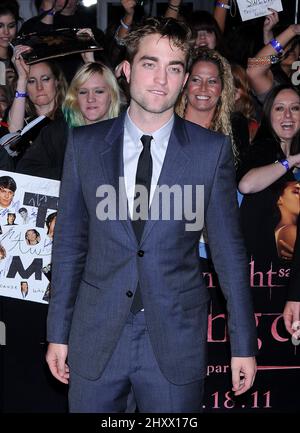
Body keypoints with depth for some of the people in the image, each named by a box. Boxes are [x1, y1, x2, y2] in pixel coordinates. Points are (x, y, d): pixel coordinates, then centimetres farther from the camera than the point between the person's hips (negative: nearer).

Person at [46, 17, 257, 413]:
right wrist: (58, 332, 6)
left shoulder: (212, 150, -3)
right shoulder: (84, 145, 2)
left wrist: (243, 344, 0)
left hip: (176, 339, -1)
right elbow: (69, 241, 6)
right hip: (96, 336, 1)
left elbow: (228, 248, 0)